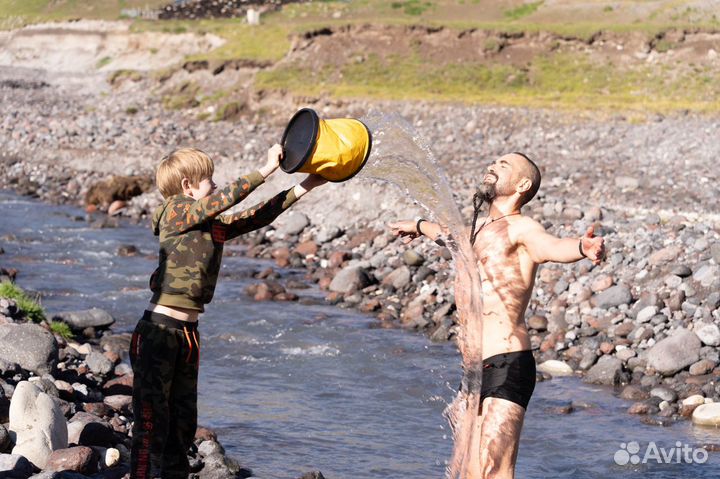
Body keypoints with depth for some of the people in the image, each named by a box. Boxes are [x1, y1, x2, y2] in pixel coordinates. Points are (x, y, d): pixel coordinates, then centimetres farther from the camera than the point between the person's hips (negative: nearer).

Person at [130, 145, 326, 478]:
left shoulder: (214, 227, 13)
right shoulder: (175, 213, -8)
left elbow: (257, 216, 14)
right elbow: (226, 198, -18)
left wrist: (304, 187, 12)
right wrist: (267, 168, -12)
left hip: (188, 335, 8)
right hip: (157, 332, -8)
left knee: (183, 423, 12)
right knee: (152, 421, -10)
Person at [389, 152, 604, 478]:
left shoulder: (521, 228, -5)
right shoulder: (480, 230, 22)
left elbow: (553, 247, -28)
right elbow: (452, 234, 46)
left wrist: (583, 247, -51)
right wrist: (420, 226, 67)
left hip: (507, 367, -9)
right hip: (475, 371, 9)